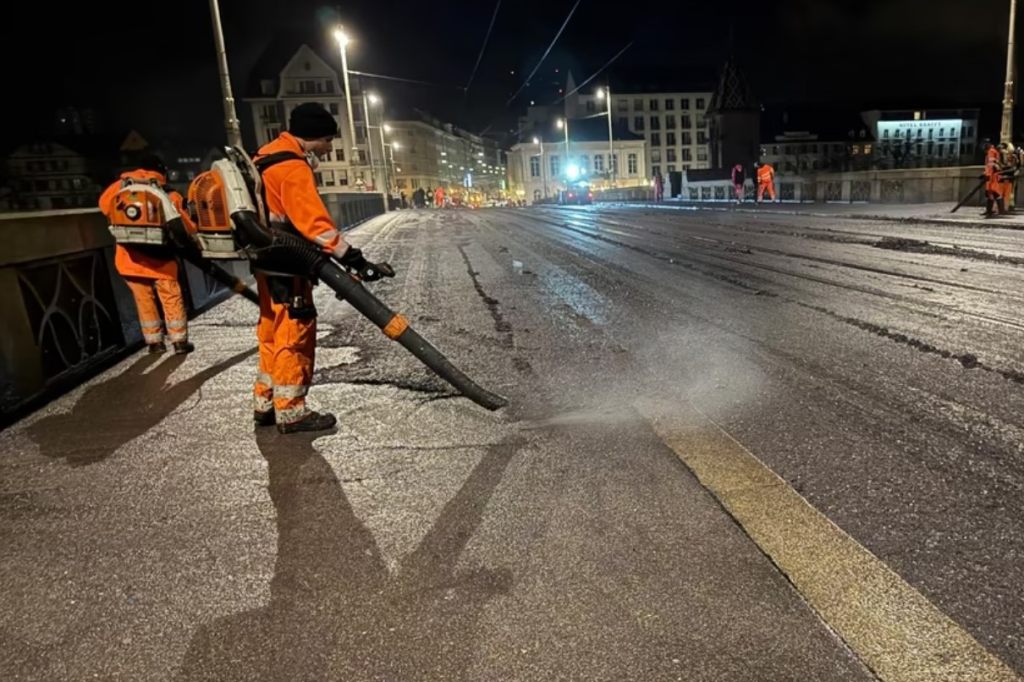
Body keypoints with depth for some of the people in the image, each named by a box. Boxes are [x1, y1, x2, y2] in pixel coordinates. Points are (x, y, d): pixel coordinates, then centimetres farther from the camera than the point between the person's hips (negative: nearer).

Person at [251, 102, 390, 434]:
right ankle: (291, 411, 6)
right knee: (294, 336, -2)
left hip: (269, 264, 10)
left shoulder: (267, 159, 15)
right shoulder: (292, 167, -17)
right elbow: (314, 220, -27)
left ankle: (265, 404, 26)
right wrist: (351, 257, -30)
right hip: (286, 268, -10)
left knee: (274, 334, 16)